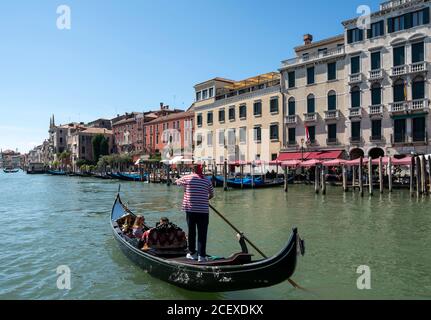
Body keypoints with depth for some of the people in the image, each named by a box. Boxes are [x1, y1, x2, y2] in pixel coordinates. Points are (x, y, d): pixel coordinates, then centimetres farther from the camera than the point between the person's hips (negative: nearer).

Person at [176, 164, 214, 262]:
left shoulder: (187, 178, -1)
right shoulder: (207, 181, 3)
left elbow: (177, 182, 19)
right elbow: (211, 195, 14)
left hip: (190, 210, 1)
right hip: (203, 210, 0)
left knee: (191, 232, 12)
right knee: (202, 234, 3)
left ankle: (192, 253, 22)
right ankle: (201, 255, 2)